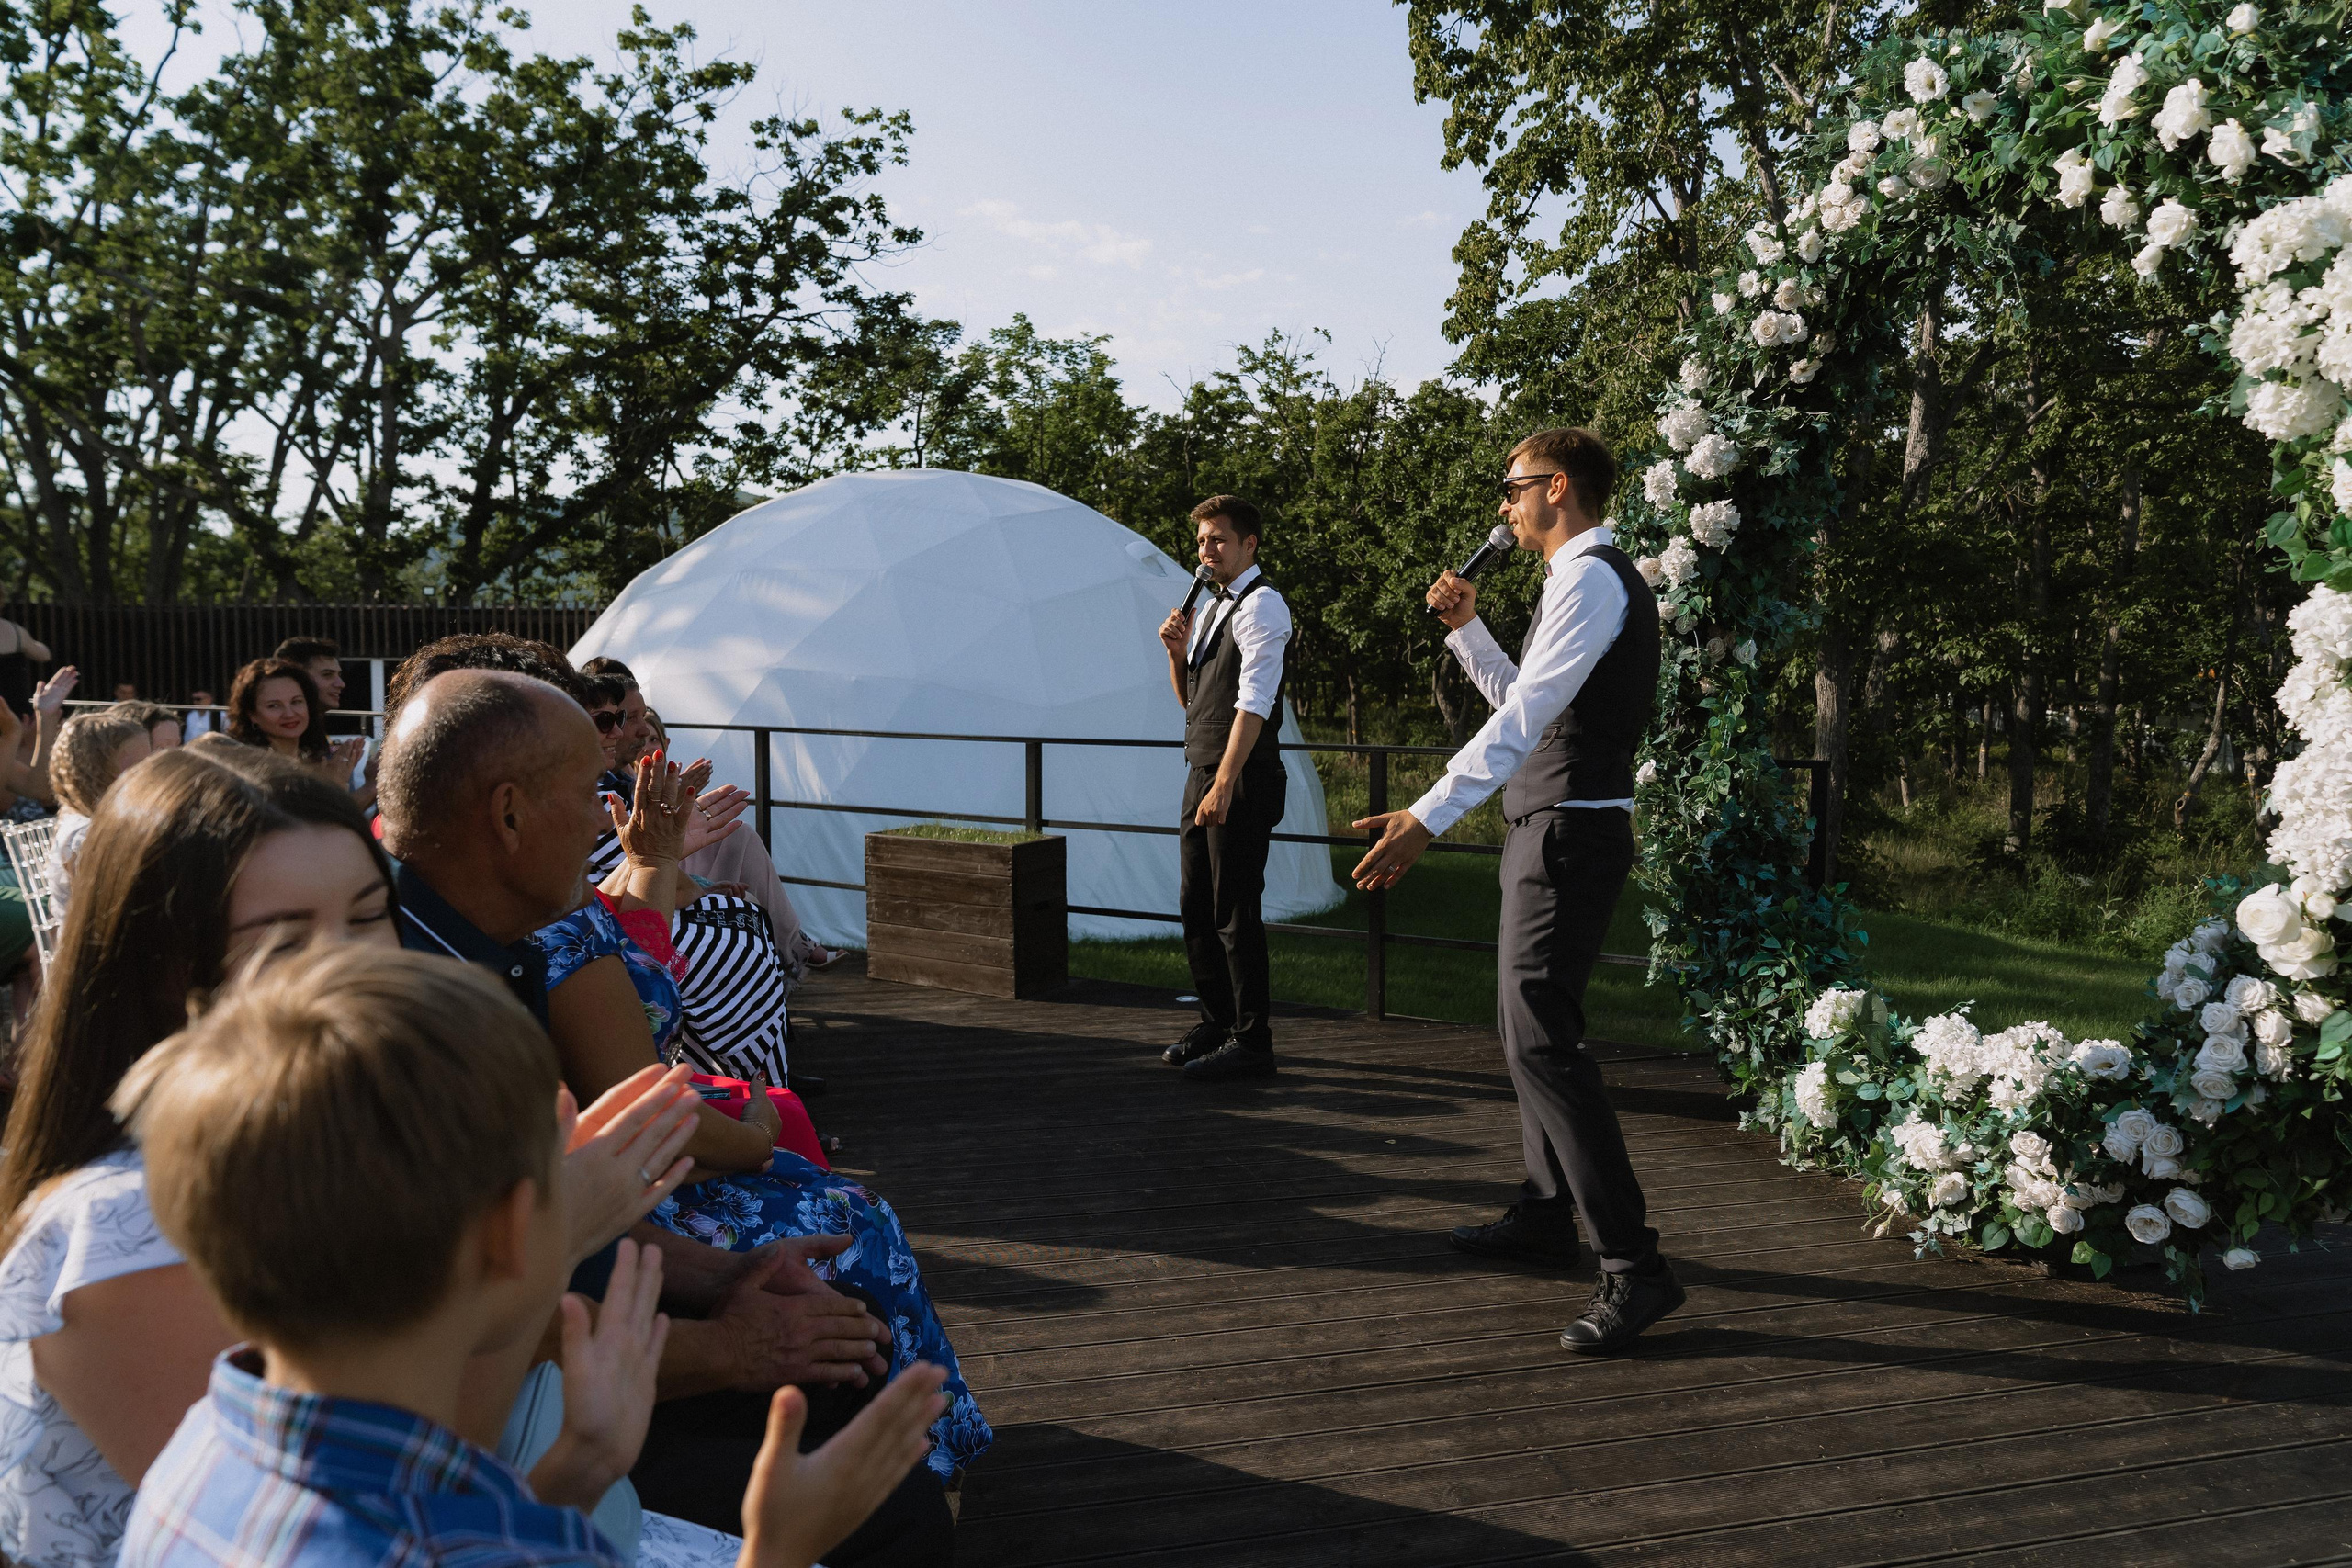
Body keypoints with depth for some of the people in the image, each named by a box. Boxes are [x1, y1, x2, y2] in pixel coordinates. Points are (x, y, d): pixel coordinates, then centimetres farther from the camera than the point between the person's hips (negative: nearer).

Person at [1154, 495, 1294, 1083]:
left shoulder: (1261, 605, -11)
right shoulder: (1211, 608, 18)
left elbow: (1254, 702, -19)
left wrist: (1224, 784, -25)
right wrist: (1177, 650, 4)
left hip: (1240, 780, -9)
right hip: (1202, 772, 9)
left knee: (1235, 913, -6)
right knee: (1196, 906, 14)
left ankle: (1251, 1043, 2)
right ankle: (1216, 1023, 25)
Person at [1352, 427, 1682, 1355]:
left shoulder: (1588, 578, -15)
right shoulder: (1592, 577, 19)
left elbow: (1523, 718, -27)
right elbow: (1524, 700, 26)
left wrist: (1428, 818, -33)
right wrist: (1466, 629, 16)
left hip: (1568, 834, -11)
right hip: (1558, 830, 11)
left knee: (1540, 1038, -15)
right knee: (1533, 1023, 19)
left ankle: (1633, 1267, -14)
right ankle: (1546, 1215, 33)